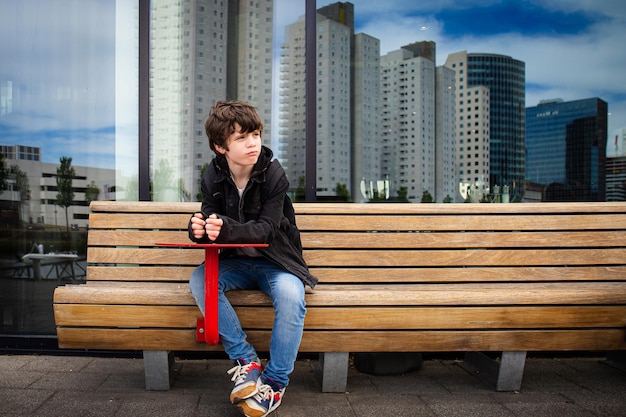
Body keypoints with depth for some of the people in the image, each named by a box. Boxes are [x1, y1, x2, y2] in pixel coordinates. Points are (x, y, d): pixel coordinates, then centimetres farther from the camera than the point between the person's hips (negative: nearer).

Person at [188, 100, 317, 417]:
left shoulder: (274, 175, -13)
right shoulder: (213, 177, -3)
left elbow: (266, 231, -20)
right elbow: (211, 221, -3)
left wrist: (226, 228, -39)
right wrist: (199, 229, -29)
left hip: (275, 260, -3)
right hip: (237, 262, 3)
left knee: (290, 296, -33)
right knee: (199, 280, -25)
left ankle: (275, 383, -15)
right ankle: (245, 360, -17)